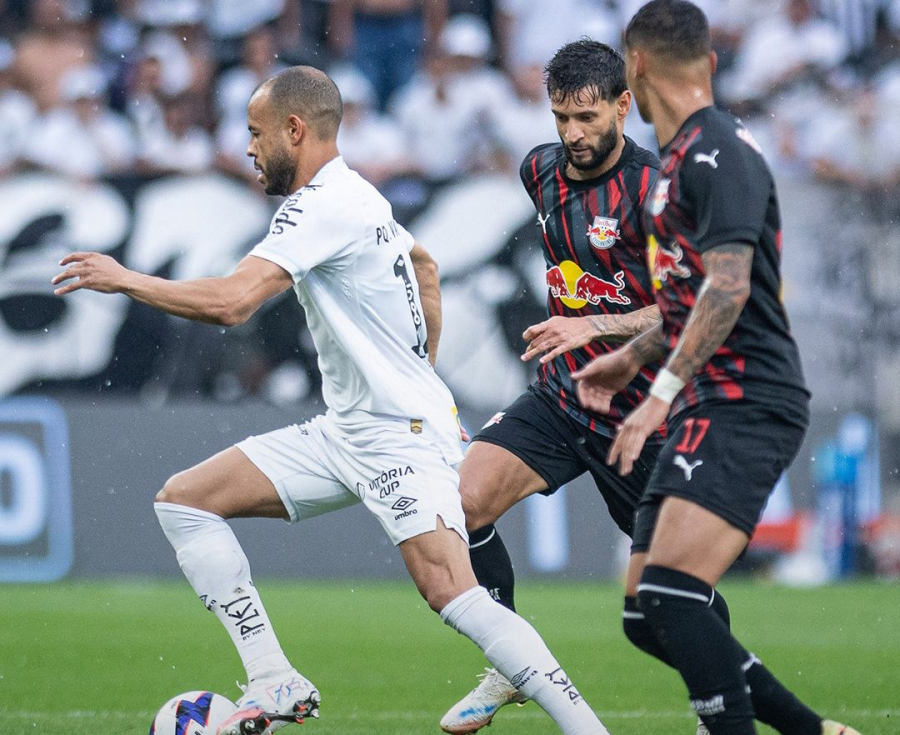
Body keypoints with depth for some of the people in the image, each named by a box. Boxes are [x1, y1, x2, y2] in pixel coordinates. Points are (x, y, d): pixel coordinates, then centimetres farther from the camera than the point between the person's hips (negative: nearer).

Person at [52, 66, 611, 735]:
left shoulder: (323, 204, -17)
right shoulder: (354, 195, 15)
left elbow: (231, 301, -27)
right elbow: (425, 267, 34)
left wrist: (125, 279, -13)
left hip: (402, 435, -10)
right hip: (345, 431, 10)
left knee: (452, 594, -25)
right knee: (183, 500, 4)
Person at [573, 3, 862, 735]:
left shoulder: (718, 152, -11)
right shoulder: (682, 159, 19)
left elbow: (728, 287, -22)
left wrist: (662, 392, -26)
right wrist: (630, 358, 37)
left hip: (745, 405, -10)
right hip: (707, 409, 10)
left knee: (672, 596, -23)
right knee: (647, 617, 6)